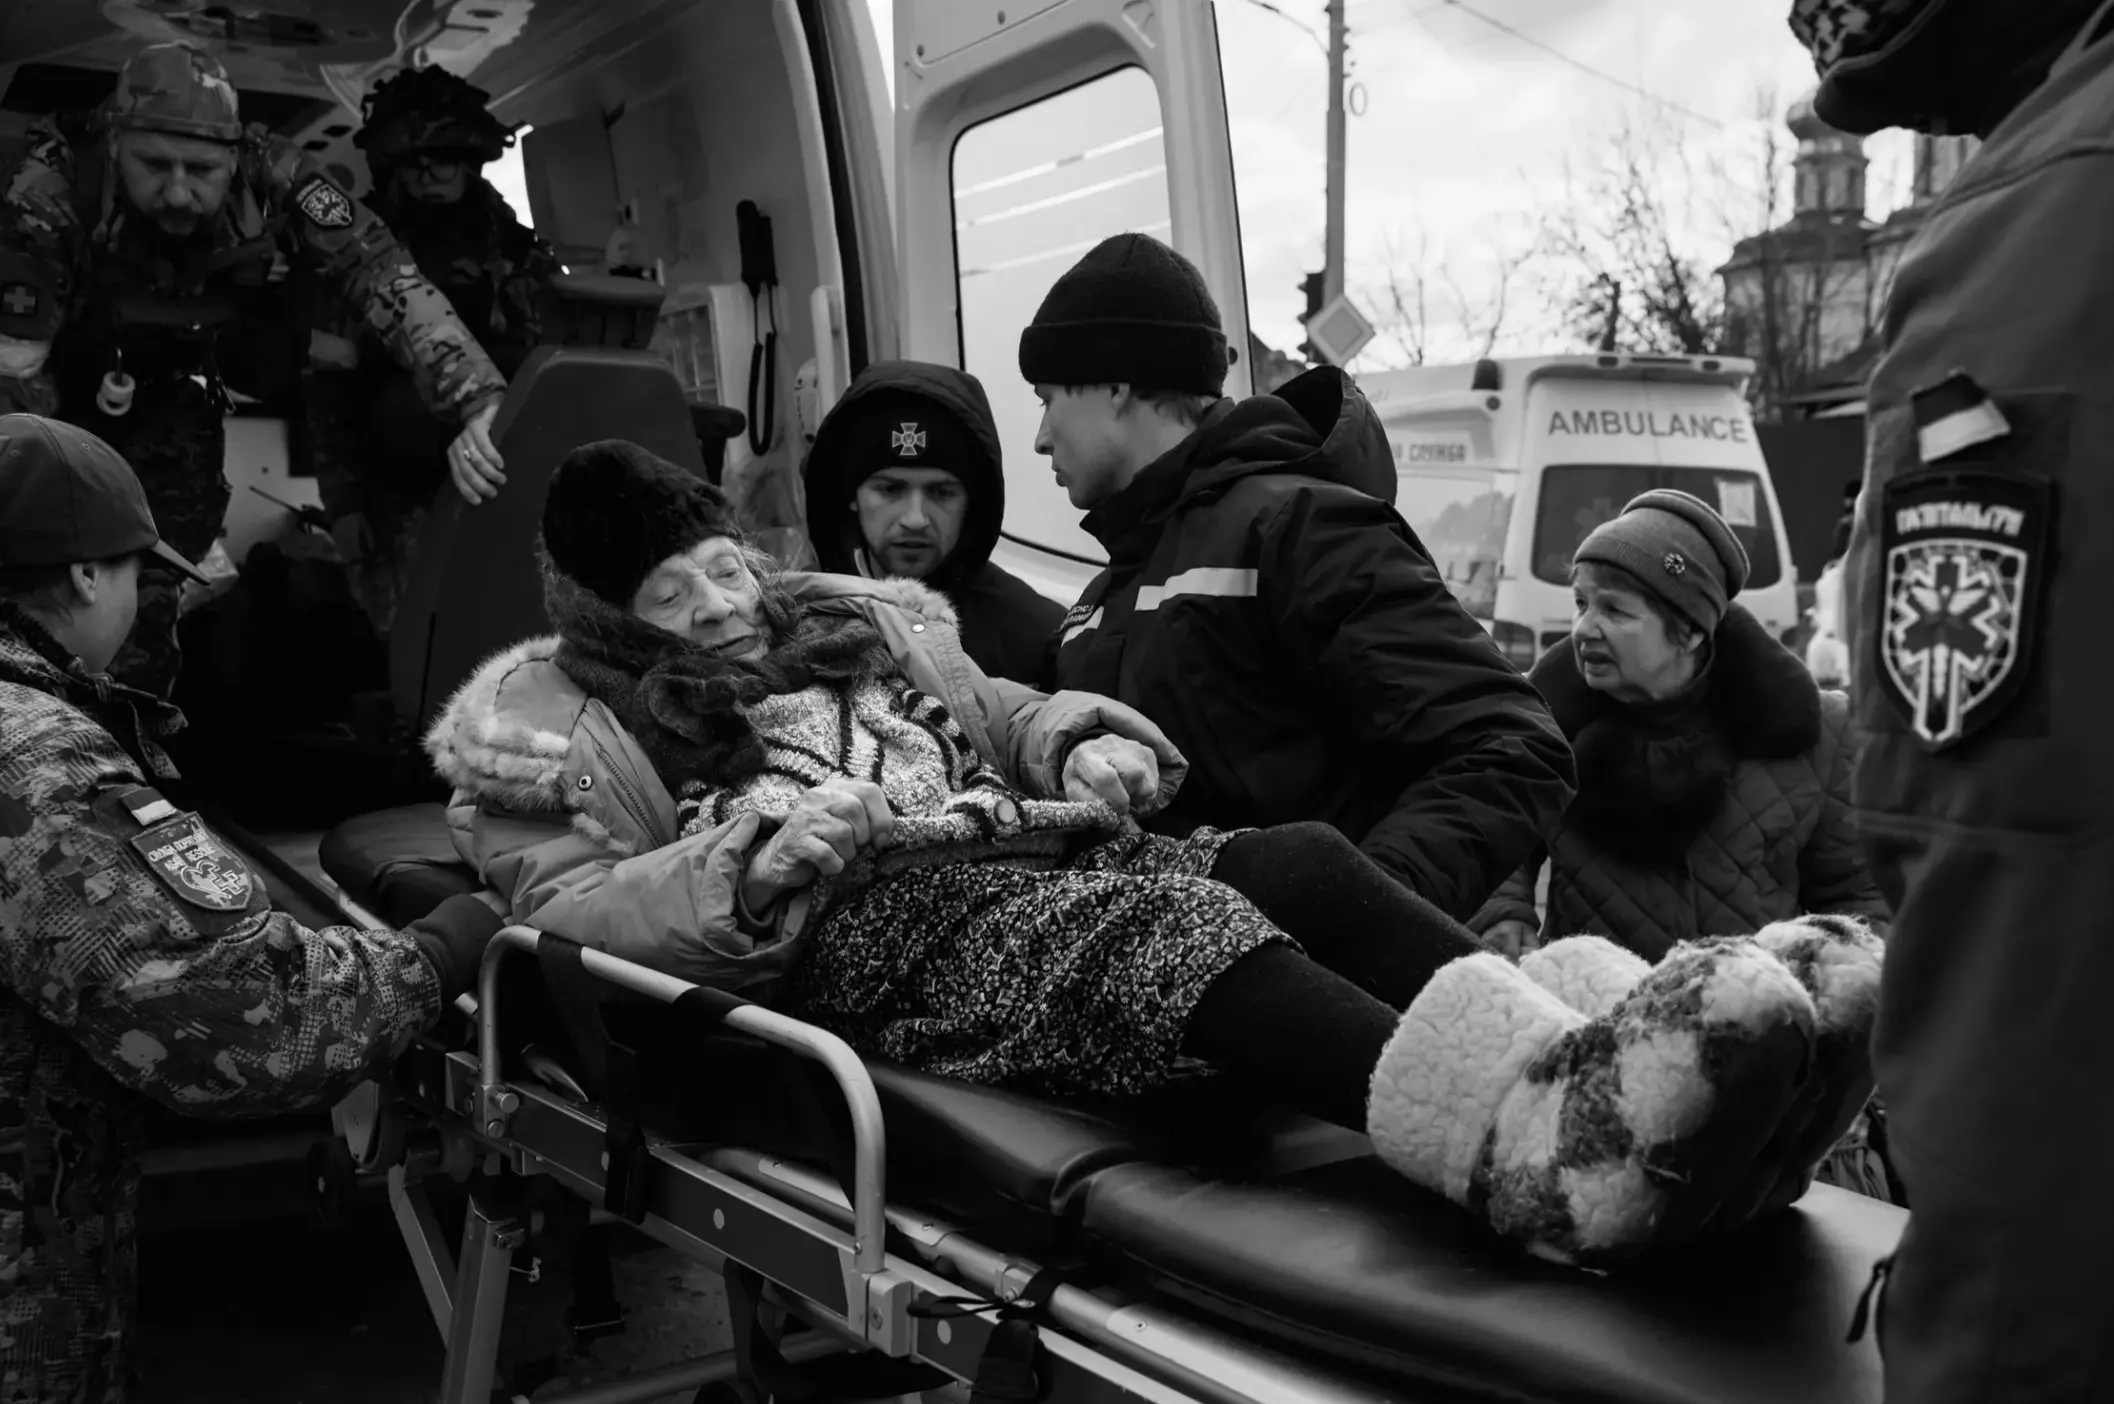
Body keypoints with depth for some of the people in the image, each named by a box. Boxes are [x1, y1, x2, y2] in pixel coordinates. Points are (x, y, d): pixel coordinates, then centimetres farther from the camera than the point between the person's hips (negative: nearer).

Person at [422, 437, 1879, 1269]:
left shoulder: (854, 621, 29)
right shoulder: (560, 717, 14)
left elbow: (1000, 714, 32)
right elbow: (562, 905, 2)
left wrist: (1083, 745, 8)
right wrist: (746, 859, -15)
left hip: (1031, 862, 7)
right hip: (861, 932, -6)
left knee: (1298, 861, -23)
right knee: (1161, 922, -35)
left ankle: (1575, 1077, -44)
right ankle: (1539, 1144, -57)